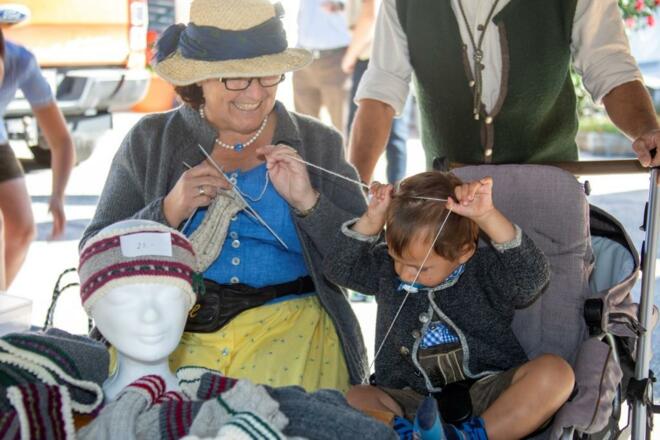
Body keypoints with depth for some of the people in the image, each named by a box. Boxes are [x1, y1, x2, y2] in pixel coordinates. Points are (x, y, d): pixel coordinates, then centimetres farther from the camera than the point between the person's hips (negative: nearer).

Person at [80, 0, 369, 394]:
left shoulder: (320, 144, 9)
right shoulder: (149, 142, 9)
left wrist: (308, 202, -9)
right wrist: (169, 212, -10)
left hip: (291, 327, 1)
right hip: (174, 327, 0)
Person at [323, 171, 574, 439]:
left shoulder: (485, 272, -2)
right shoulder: (387, 269, 11)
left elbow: (532, 277, -18)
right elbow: (339, 269, 9)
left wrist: (487, 217, -27)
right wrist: (371, 221, -4)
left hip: (488, 397, -2)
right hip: (414, 404, 2)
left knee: (555, 372, -28)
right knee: (354, 399, -26)